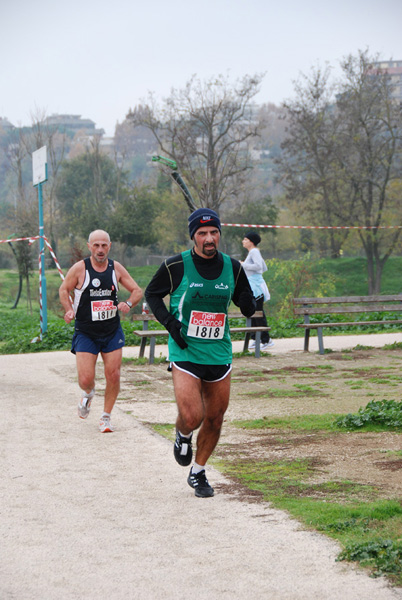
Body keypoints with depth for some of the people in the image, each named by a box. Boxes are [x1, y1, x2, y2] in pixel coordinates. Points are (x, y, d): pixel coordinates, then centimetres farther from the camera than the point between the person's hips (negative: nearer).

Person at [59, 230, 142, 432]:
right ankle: (88, 393, 28)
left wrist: (128, 304, -13)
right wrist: (69, 310, -11)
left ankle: (106, 417, 16)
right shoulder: (79, 269, -8)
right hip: (85, 333, -2)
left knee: (113, 375, -3)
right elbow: (64, 289, 6)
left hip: (112, 332, 2)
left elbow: (137, 291, 8)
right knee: (85, 380, -10)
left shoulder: (116, 268, 0)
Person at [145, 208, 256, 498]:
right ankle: (183, 436, 21)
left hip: (219, 354, 4)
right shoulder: (176, 266, -8)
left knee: (215, 418, 8)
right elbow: (152, 293, 7)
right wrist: (170, 322, -8)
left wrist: (248, 303, -12)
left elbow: (247, 307, 13)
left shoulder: (232, 267, 2)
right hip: (185, 352, -4)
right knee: (192, 416, -16)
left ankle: (198, 472, 28)